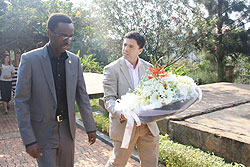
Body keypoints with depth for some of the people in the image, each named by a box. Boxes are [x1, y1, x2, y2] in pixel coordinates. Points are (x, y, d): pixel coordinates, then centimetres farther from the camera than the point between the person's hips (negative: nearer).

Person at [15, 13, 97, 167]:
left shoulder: (74, 60, -1)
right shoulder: (30, 59, -12)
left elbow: (82, 96, 4)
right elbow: (21, 101, -11)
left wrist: (91, 128, 5)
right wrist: (29, 140, -14)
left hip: (68, 129, 4)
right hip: (43, 132, -4)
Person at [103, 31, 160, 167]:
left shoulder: (148, 68, 6)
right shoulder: (112, 69, -8)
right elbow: (109, 99, -14)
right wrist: (120, 114, -32)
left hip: (148, 126, 4)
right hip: (124, 124, -4)